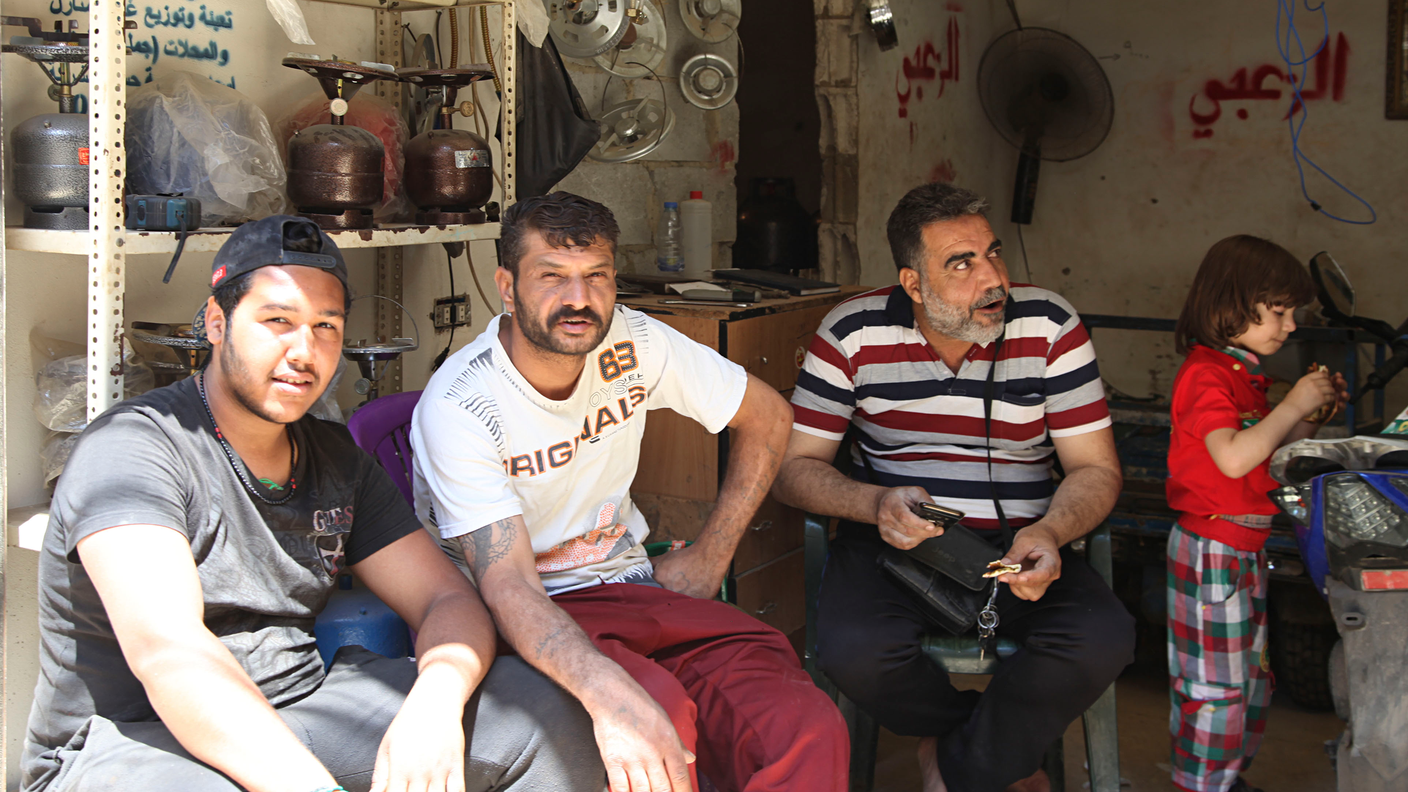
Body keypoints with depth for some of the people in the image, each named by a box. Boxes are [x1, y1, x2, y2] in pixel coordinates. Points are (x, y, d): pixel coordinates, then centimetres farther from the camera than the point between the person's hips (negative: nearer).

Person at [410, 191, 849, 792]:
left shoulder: (635, 344, -4)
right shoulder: (458, 406, -17)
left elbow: (766, 418, 13)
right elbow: (508, 586, -27)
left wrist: (711, 556, 7)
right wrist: (611, 695, -44)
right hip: (525, 617, -3)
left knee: (806, 731, -25)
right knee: (660, 715, -36)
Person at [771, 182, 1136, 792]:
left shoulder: (1051, 328, -2)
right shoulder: (852, 334, -3)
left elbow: (1096, 469, 1)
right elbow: (793, 467, 0)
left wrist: (1048, 532, -22)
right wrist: (875, 502, -21)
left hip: (1017, 546, 1)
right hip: (892, 540, 0)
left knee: (1104, 640, -29)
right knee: (853, 651, -33)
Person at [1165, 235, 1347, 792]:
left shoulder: (1244, 375, 14)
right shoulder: (1206, 374, -17)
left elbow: (1264, 454, 22)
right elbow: (1233, 458, -30)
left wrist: (1313, 415, 9)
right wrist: (1292, 406, -21)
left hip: (1247, 546, 10)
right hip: (1211, 549, -10)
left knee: (1251, 677, 18)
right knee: (1216, 682, -2)